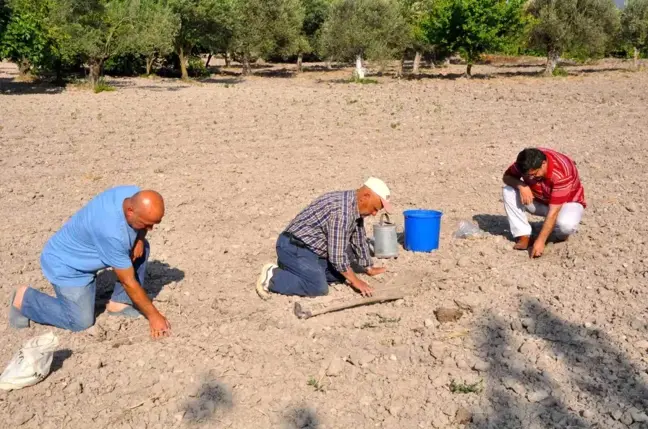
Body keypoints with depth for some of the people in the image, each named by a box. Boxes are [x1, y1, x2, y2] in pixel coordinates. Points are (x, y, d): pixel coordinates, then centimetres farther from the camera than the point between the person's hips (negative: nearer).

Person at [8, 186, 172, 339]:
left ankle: (119, 302, 7)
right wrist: (153, 316, -20)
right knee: (82, 321, -10)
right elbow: (128, 282, -29)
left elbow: (141, 227, 7)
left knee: (142, 248, -3)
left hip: (87, 250, 8)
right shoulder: (112, 233, -39)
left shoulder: (135, 195, -19)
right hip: (66, 264, -8)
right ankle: (23, 298, 7)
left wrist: (140, 239, -16)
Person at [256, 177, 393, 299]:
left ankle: (291, 269, 13)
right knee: (319, 288, -22)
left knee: (340, 275, 11)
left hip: (312, 249, 10)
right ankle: (272, 277, -9)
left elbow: (359, 241, 19)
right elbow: (337, 253, -23)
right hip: (294, 247, -10)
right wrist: (354, 280, -12)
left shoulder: (356, 207, 6)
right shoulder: (342, 209, -26)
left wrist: (369, 268, 24)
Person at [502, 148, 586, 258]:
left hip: (567, 202, -5)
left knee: (566, 224, -40)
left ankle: (561, 236, -1)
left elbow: (553, 211, -37)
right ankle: (524, 237, -16)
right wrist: (520, 185, -33)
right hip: (539, 200, 5)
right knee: (508, 191, -21)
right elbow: (507, 176, -10)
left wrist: (540, 241, -39)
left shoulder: (561, 173, -37)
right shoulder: (526, 162, -22)